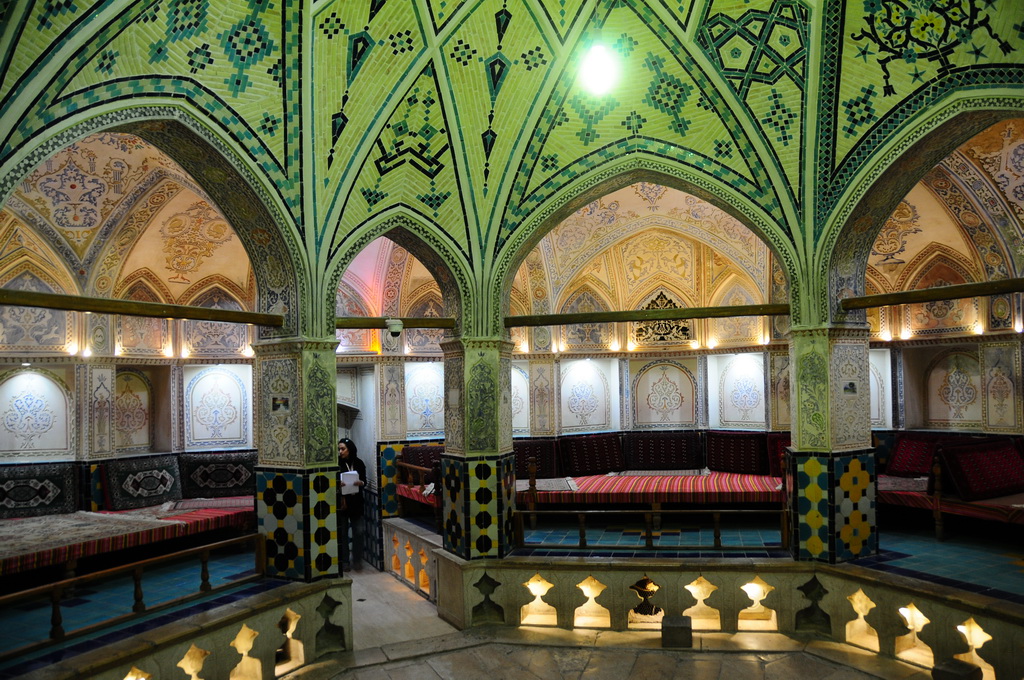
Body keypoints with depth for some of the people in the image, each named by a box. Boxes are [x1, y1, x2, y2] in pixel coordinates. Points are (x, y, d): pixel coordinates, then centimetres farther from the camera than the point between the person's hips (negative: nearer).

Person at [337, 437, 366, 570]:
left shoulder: (359, 463, 2)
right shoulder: (337, 464, -4)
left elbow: (364, 481, 6)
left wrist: (361, 483, -16)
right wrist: (337, 485, -24)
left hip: (356, 502, 2)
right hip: (341, 502, -2)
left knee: (358, 531, 3)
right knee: (342, 532, 4)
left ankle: (357, 560, 15)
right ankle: (344, 561, 15)